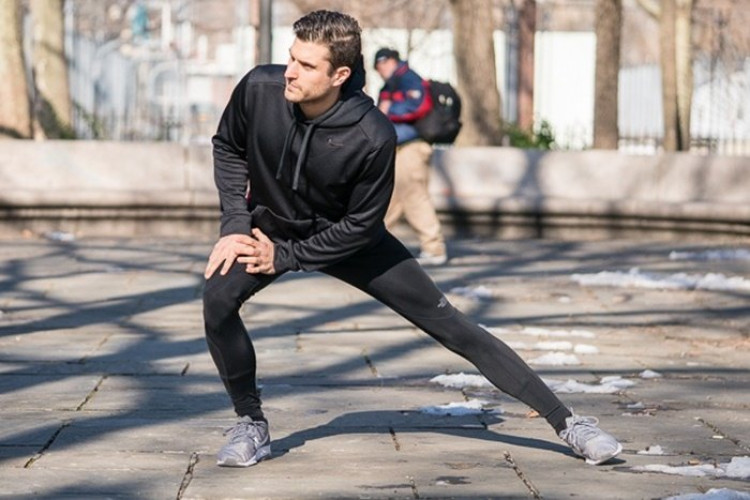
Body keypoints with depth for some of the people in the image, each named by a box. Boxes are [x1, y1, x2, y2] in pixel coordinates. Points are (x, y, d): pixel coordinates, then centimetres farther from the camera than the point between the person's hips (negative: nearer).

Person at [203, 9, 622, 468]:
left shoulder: (372, 136, -33)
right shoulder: (259, 90, -26)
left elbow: (360, 226, -20)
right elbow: (228, 148, -4)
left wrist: (285, 257, -20)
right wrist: (235, 223, -13)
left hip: (346, 238, -2)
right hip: (270, 227, 2)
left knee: (450, 325, -3)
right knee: (218, 298, -27)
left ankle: (567, 423, 4)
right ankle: (252, 425, -4)